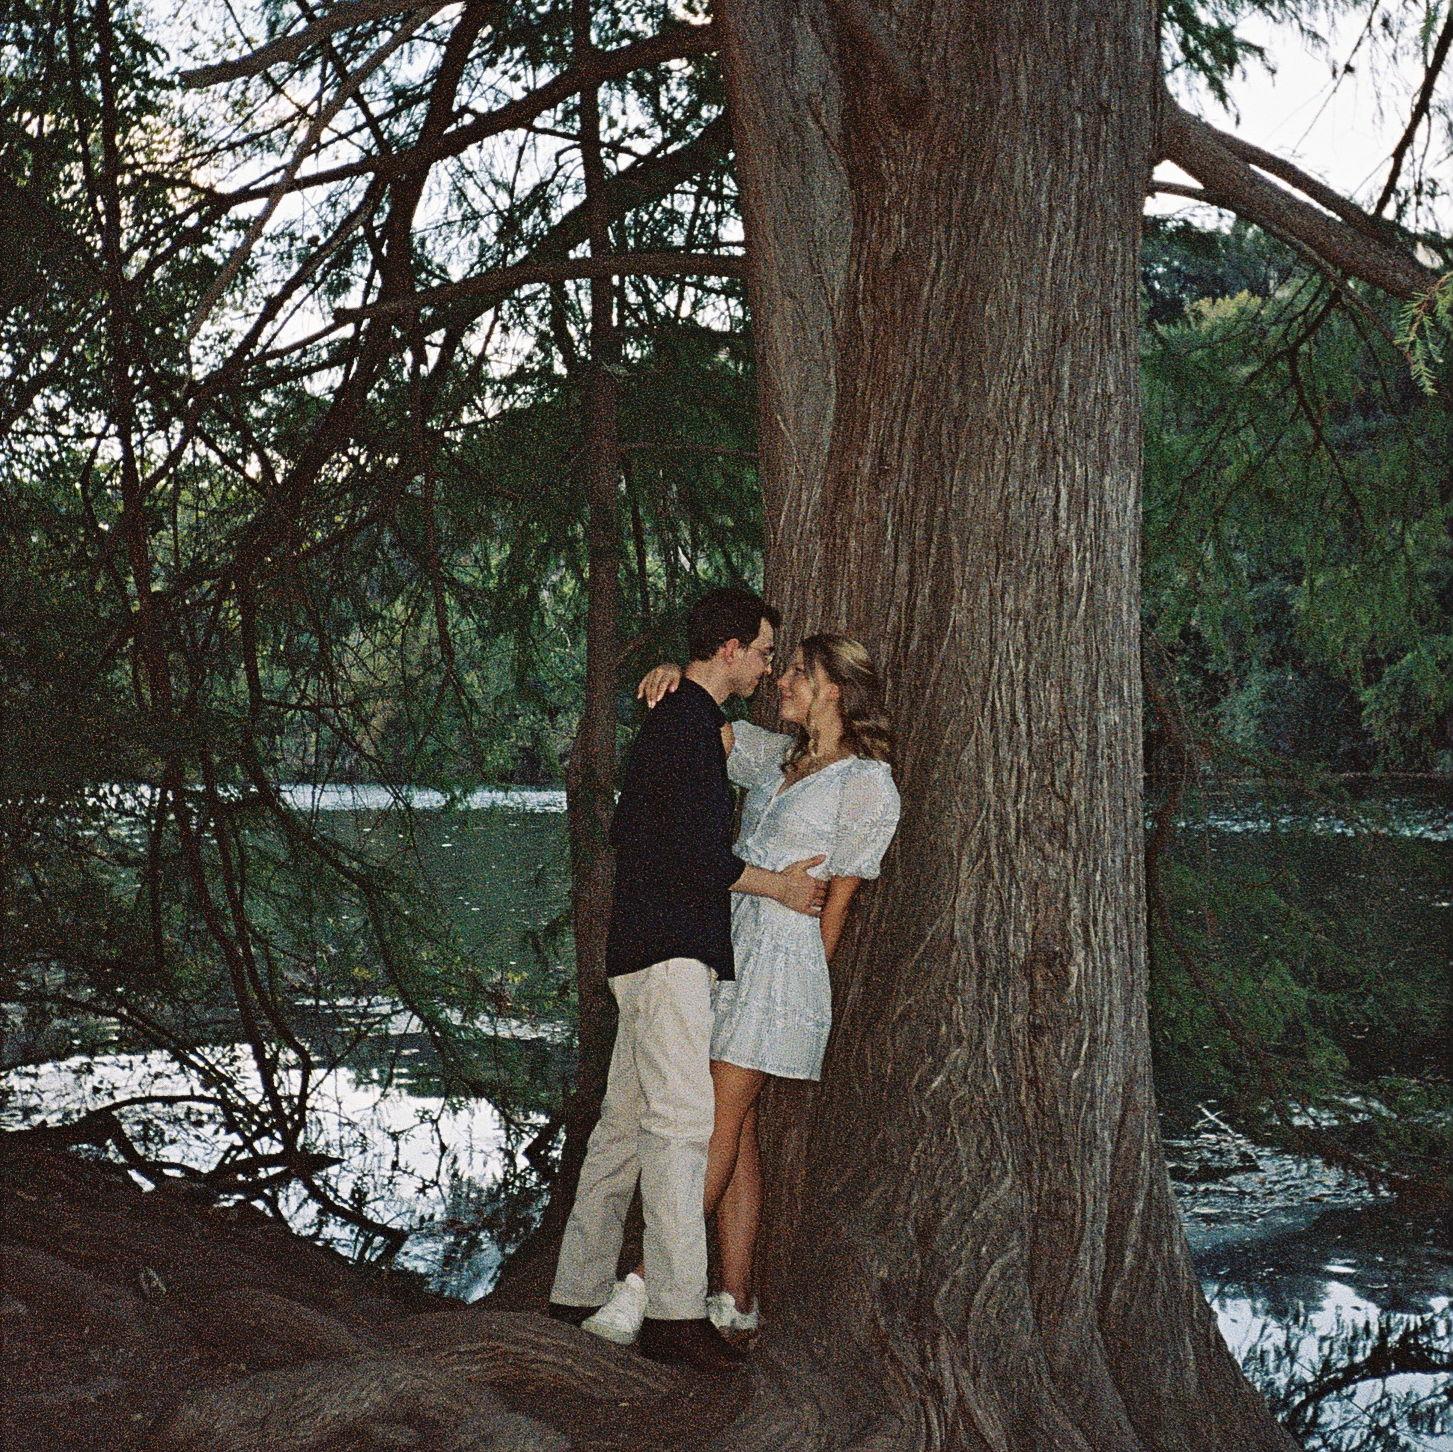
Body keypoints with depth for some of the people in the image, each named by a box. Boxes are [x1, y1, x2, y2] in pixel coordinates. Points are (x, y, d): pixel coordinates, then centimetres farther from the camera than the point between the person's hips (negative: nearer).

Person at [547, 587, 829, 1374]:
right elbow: (701, 856, -18)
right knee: (682, 1118, -15)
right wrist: (778, 887, -3)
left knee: (626, 1120, 11)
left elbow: (625, 830, 29)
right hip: (671, 950, -11)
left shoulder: (671, 721, 21)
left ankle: (580, 1290, 16)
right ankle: (674, 1311, -18)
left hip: (649, 948, 11)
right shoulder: (691, 726, -12)